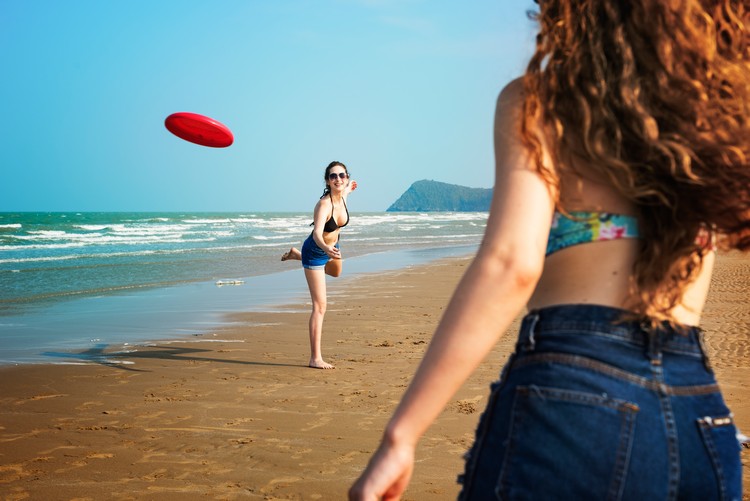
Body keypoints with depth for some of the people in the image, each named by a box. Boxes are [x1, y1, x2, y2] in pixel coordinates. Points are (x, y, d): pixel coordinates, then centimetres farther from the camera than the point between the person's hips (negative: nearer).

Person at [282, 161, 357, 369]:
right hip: (315, 251, -8)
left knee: (336, 272, 41)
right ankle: (315, 358, -10)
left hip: (332, 247, 8)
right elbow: (317, 234, -48)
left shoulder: (342, 197, -14)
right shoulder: (324, 204, -35)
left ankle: (296, 254, 58)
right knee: (320, 305, -11)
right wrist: (327, 249, -69)